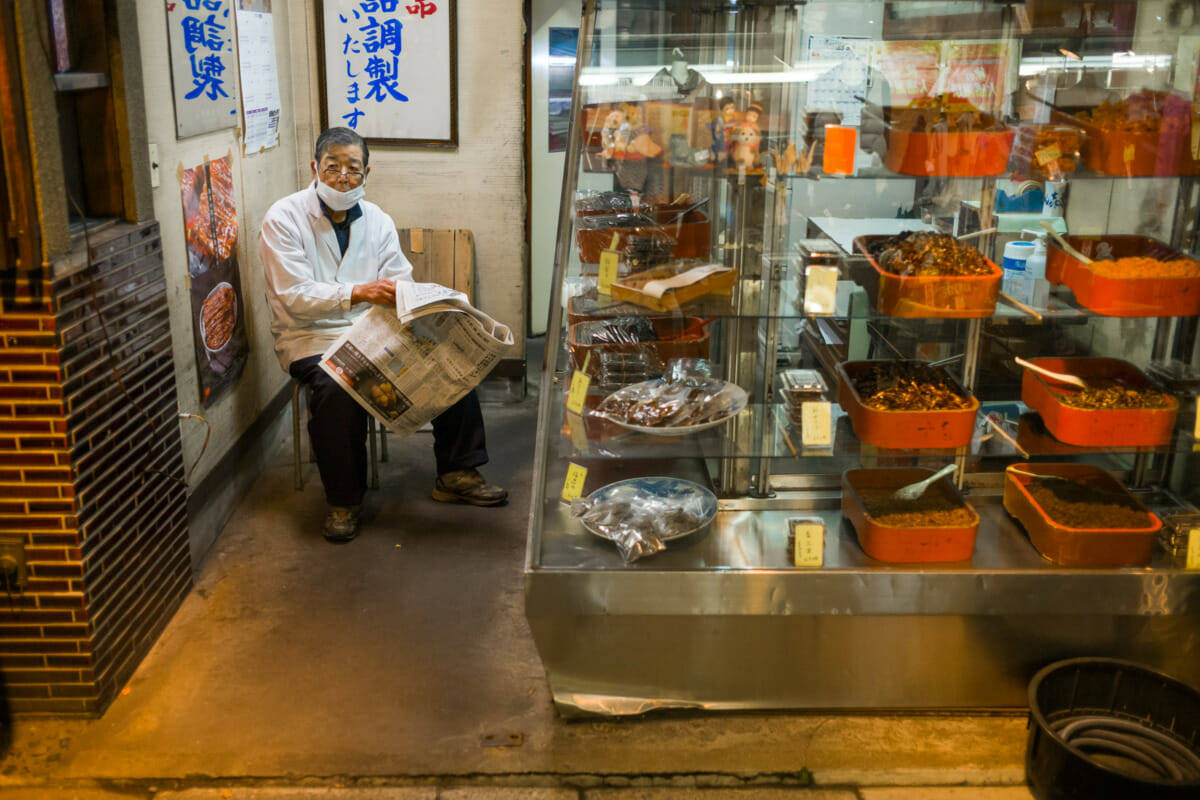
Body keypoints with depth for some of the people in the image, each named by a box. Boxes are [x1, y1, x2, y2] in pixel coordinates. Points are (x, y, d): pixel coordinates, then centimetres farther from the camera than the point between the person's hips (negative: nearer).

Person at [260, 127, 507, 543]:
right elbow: (294, 296, -17)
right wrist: (357, 293, -31)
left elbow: (402, 283, 3)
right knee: (338, 388, -35)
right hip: (312, 339, -5)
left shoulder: (377, 220, 9)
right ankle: (343, 502, -15)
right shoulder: (283, 219, -7)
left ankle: (456, 475, 0)